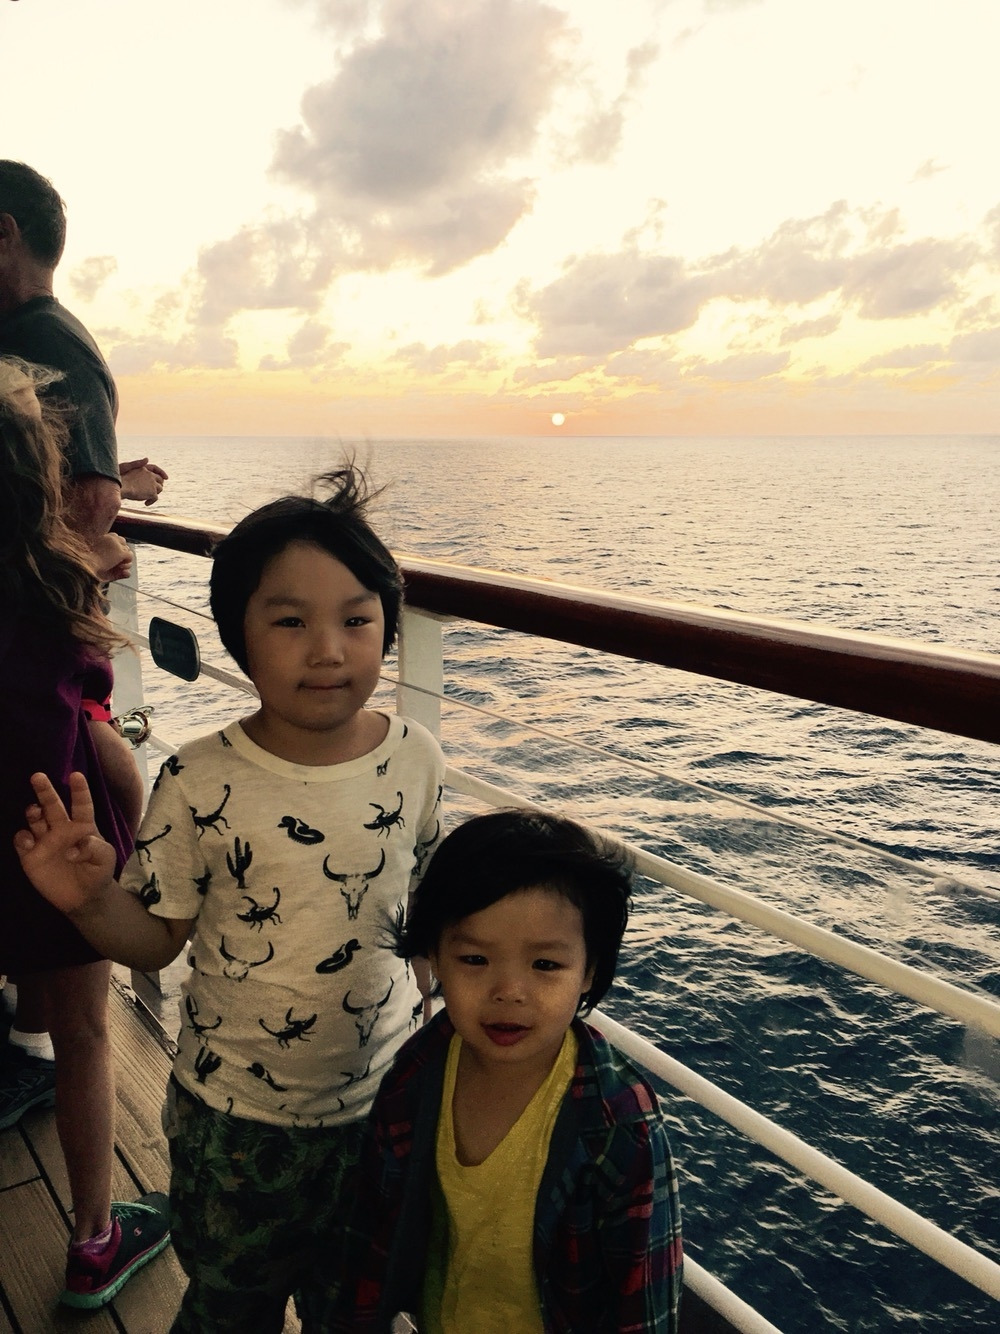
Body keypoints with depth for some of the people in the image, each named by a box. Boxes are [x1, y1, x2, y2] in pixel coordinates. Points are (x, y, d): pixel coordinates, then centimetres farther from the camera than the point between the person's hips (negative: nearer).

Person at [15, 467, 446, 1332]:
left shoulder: (415, 759, -13)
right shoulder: (199, 784, -21)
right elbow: (155, 940, -12)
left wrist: (426, 1031, 8)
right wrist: (93, 902, -32)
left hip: (382, 1098, 2)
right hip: (235, 1113, -1)